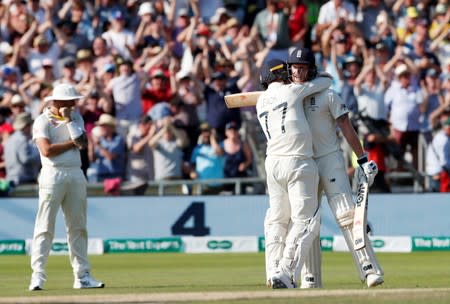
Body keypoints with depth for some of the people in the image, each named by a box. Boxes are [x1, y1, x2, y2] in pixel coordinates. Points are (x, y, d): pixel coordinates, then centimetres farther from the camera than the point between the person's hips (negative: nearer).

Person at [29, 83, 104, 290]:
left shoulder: (75, 117, 14)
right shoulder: (42, 121, -3)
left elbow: (83, 143, -1)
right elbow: (47, 150, -16)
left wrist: (68, 120, -4)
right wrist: (72, 143, -6)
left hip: (76, 175, 6)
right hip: (53, 174, -6)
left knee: (78, 226, 7)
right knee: (45, 226, -8)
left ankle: (82, 275, 11)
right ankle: (38, 275, -9)